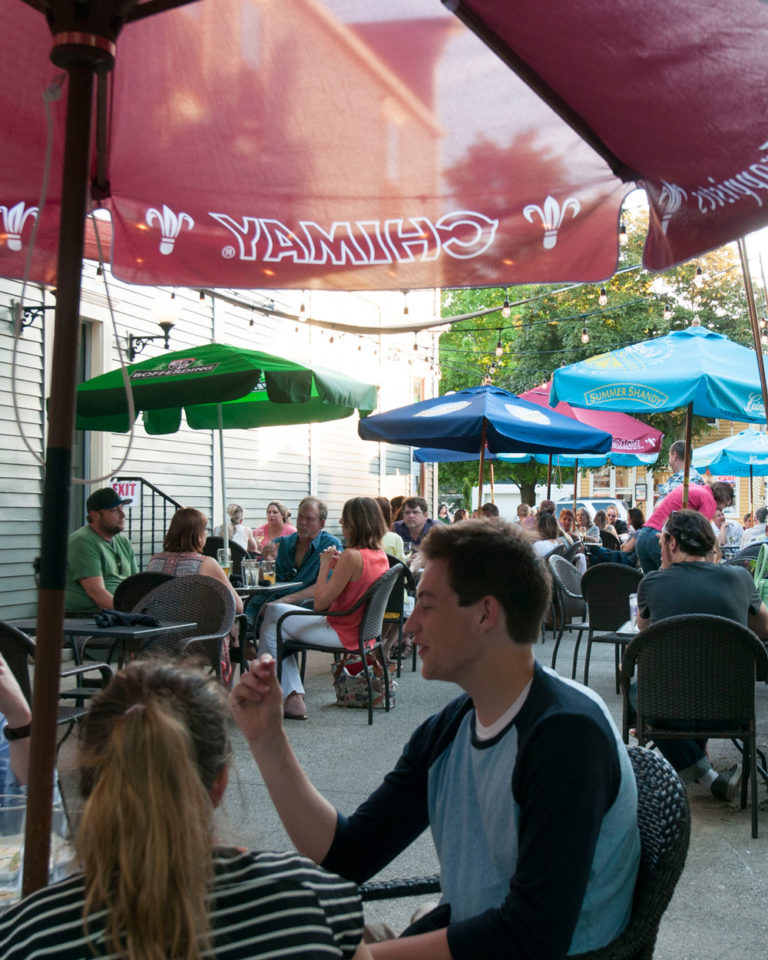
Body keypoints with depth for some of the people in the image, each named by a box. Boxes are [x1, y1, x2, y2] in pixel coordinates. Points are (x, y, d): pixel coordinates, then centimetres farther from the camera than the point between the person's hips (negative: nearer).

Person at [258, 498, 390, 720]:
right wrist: (337, 566, 4)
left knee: (272, 623, 5)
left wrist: (325, 565, -11)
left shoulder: (352, 556, -24)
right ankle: (291, 697, 13)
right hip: (361, 632, 9)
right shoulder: (381, 555, 3)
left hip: (341, 634, -9)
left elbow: (320, 602, -21)